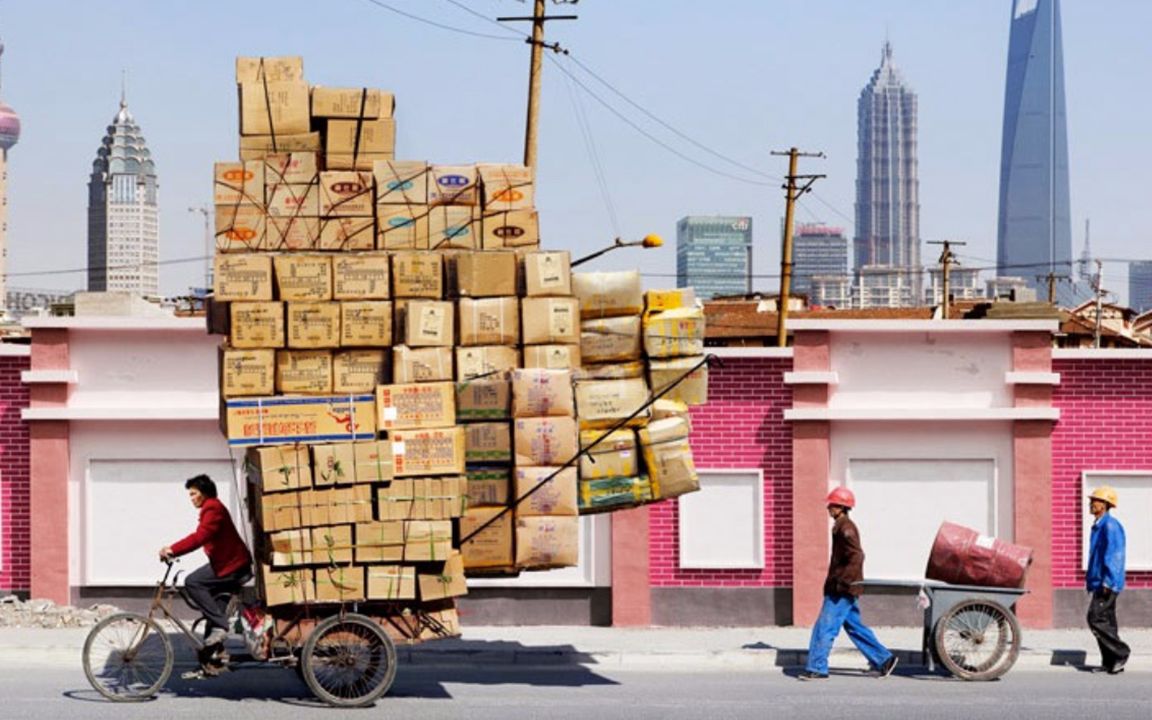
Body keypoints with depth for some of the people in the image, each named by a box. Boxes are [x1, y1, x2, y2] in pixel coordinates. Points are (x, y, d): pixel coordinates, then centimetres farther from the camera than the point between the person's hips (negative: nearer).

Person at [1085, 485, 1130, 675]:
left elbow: (1114, 555, -21)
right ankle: (1111, 662, 11)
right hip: (1100, 583, 10)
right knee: (1106, 621, 9)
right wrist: (1091, 579, 23)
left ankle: (1120, 652, -7)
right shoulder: (1098, 526, 17)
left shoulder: (1110, 525, -14)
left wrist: (1107, 582, -25)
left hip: (1107, 584, -10)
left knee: (1096, 619, -13)